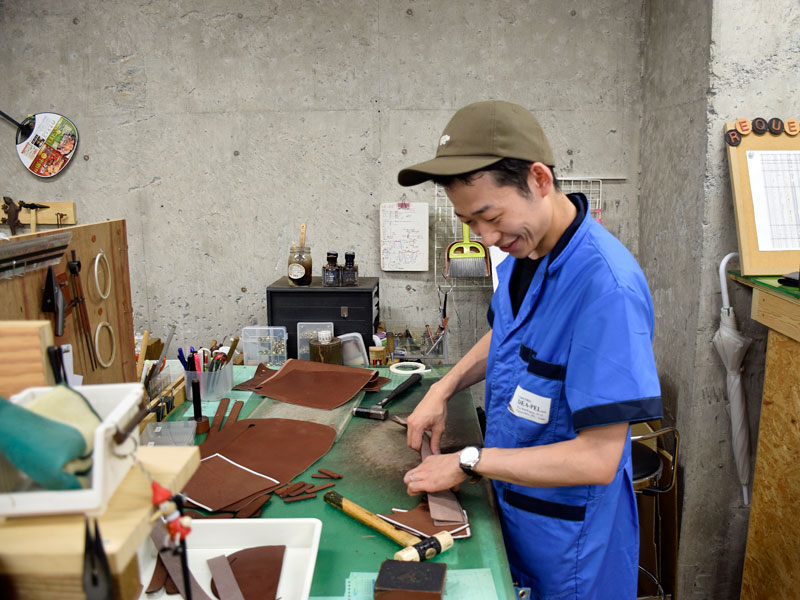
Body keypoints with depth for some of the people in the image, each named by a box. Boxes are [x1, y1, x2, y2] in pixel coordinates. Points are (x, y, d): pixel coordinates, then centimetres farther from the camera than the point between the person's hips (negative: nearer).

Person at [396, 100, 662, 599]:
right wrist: (443, 389, 1)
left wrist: (469, 462, -22)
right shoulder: (523, 249, -5)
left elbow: (597, 459, -31)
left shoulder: (606, 285, -33)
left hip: (568, 533, -7)